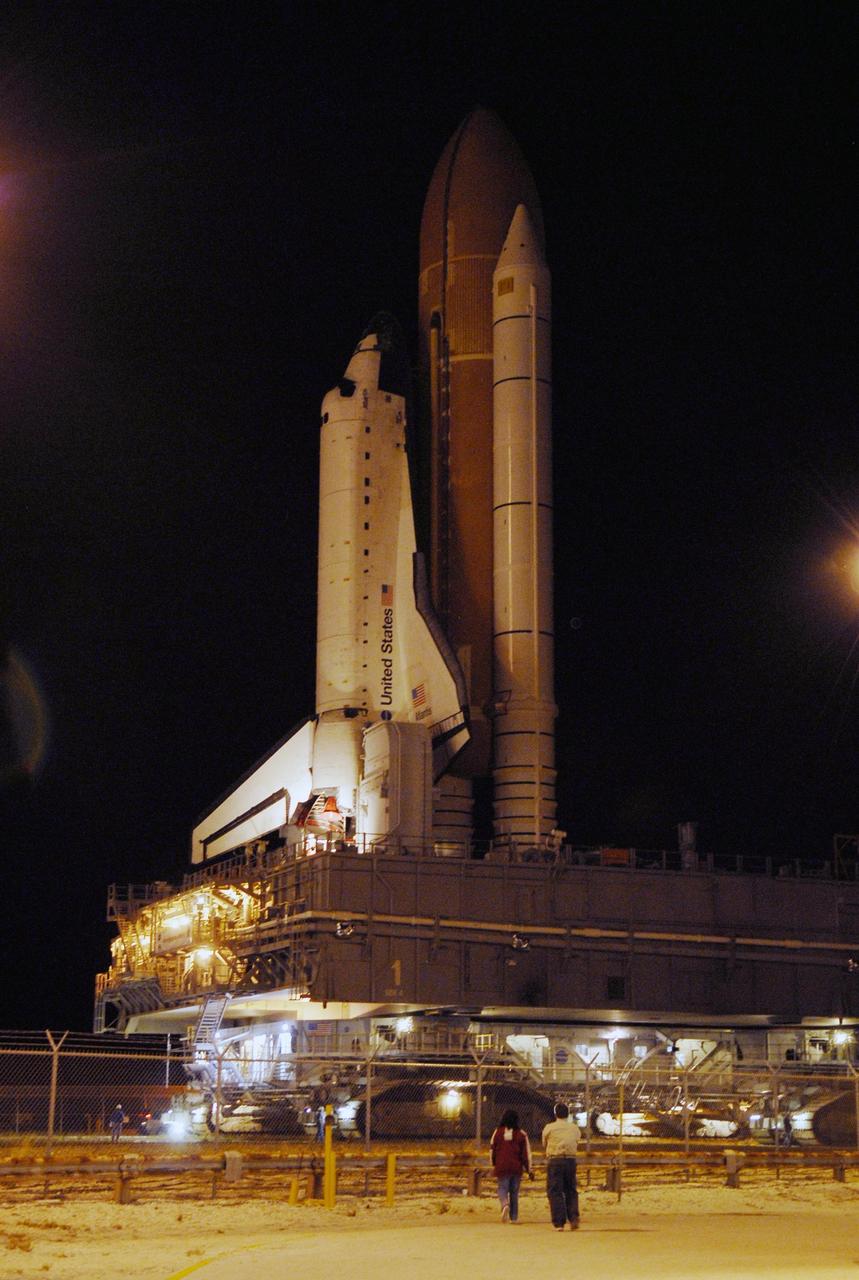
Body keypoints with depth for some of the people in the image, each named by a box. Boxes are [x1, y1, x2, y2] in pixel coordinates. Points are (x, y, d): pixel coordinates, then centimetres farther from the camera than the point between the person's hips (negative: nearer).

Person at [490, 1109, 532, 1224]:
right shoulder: (521, 1134, -2)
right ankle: (514, 1217, 12)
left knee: (502, 1188, 8)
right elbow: (526, 1153, -2)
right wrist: (529, 1170, 2)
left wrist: (493, 1164, 21)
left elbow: (492, 1149, 6)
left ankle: (505, 1204, -24)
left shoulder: (498, 1132, 0)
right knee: (514, 1191, 11)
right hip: (517, 1167, 1)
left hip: (502, 1166, -1)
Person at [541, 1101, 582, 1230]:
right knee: (571, 1191, 15)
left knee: (555, 1192, 0)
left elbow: (544, 1145, 9)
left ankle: (559, 1223, -4)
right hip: (571, 1160, 3)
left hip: (555, 1161, -3)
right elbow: (577, 1145, 11)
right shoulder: (575, 1128, 9)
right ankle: (574, 1218, 3)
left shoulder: (549, 1128, 0)